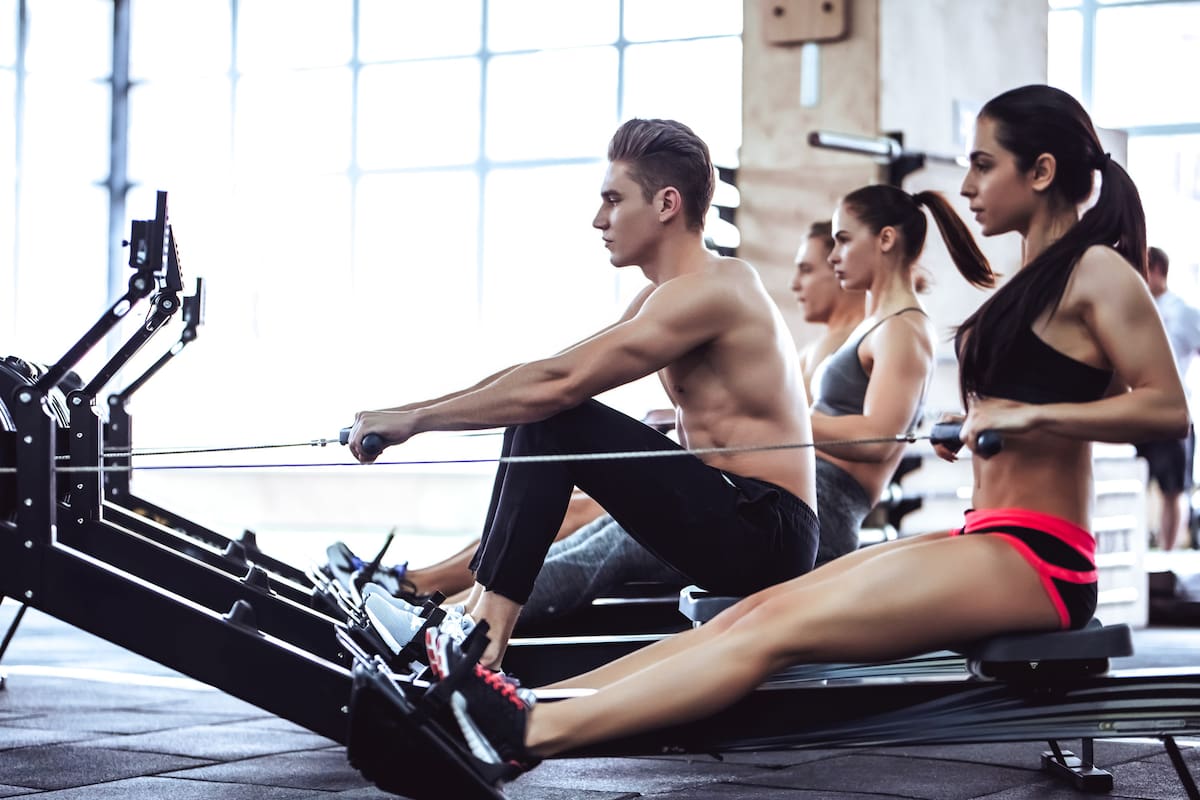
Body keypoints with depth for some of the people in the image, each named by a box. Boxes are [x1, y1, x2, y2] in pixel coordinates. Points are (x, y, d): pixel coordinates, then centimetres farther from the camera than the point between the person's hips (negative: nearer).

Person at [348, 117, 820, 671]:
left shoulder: (710, 289, -15)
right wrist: (414, 411, 4)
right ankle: (482, 604, 3)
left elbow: (560, 382, -21)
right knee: (536, 412, 9)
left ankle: (487, 627, -19)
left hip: (764, 536, -10)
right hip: (741, 527, 10)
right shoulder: (661, 300, 16)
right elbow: (544, 375, 14)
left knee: (552, 418, -18)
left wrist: (415, 419, -17)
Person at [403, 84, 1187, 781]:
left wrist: (1030, 414, -20)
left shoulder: (1097, 270, -7)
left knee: (779, 627, -20)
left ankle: (533, 734, -28)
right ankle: (531, 710, -15)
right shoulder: (1035, 276, 19)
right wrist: (973, 426, 14)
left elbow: (1167, 408, -15)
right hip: (987, 540, 9)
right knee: (755, 612, -6)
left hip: (1035, 561, -9)